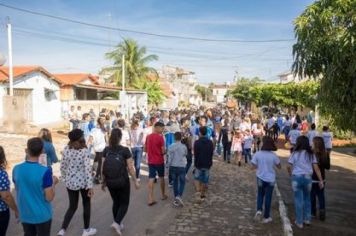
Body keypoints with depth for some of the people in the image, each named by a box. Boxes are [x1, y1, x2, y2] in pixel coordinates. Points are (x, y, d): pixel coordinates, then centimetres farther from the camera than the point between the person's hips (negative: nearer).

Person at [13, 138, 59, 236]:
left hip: (24, 215, 4)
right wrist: (53, 182, -3)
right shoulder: (45, 171, -24)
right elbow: (49, 198, -18)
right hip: (42, 216, -4)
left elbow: (17, 190, 7)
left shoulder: (16, 169, -8)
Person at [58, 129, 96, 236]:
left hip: (70, 182, 4)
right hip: (82, 182, -4)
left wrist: (65, 178, 20)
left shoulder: (66, 149, -3)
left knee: (72, 207, 17)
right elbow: (88, 169, -20)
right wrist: (90, 186, -17)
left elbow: (62, 166, 5)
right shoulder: (84, 151, -17)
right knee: (86, 205, 17)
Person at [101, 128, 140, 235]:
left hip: (110, 182, 4)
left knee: (116, 202, 22)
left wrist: (103, 182, 10)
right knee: (124, 203, 12)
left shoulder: (106, 150, -3)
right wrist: (135, 181, -1)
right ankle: (116, 222, -6)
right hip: (122, 181, -4)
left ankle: (118, 224, 31)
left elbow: (103, 167, -1)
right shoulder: (125, 150, -14)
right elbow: (130, 168, -12)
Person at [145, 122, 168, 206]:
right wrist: (164, 151, 7)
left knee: (151, 179, 2)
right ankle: (163, 195, 29)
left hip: (150, 161, 5)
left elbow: (145, 149, 12)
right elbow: (163, 151, -15)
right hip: (159, 161, -4)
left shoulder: (148, 137, 5)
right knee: (161, 177, 14)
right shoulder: (160, 137, -15)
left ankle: (150, 199, -2)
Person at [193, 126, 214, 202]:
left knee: (197, 178, 14)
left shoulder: (197, 142, -13)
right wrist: (209, 163, 13)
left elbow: (195, 154, -10)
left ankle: (198, 191, -6)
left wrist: (195, 164, -1)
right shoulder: (210, 142, 1)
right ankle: (202, 195, 19)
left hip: (199, 164, -3)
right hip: (207, 164, 3)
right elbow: (212, 153, 5)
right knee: (205, 180, 12)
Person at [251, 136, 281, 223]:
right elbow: (279, 167, -1)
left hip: (260, 178, 1)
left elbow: (254, 167, -9)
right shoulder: (273, 155, -12)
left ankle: (259, 210, 1)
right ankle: (266, 217, 19)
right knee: (268, 197, 11)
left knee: (260, 195, 21)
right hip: (270, 179, 0)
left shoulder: (257, 154, -12)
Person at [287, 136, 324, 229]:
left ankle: (299, 222, 14)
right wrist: (321, 180, 2)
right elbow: (316, 168, -2)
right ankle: (307, 219, 29)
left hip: (297, 177, -2)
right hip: (307, 177, 3)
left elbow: (289, 167, -7)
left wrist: (291, 174, 13)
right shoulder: (311, 154, 2)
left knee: (298, 200, 6)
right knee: (307, 199, 20)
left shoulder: (295, 153, -5)